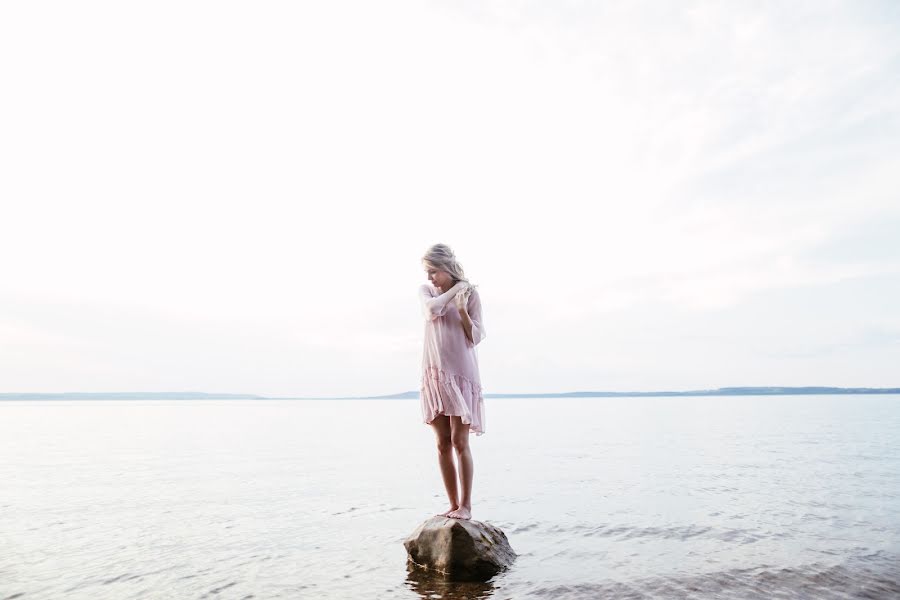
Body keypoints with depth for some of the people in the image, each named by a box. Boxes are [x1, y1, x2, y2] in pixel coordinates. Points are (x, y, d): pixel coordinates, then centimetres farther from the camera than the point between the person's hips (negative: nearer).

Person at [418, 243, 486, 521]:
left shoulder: (470, 292, 0)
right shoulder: (426, 290, 9)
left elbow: (476, 337, -4)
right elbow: (432, 309, -15)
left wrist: (462, 311, -16)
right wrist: (456, 288, -8)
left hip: (461, 373, -3)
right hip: (435, 374, 4)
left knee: (459, 442, -7)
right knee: (443, 444, 5)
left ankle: (466, 505, 1)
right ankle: (453, 505, 13)